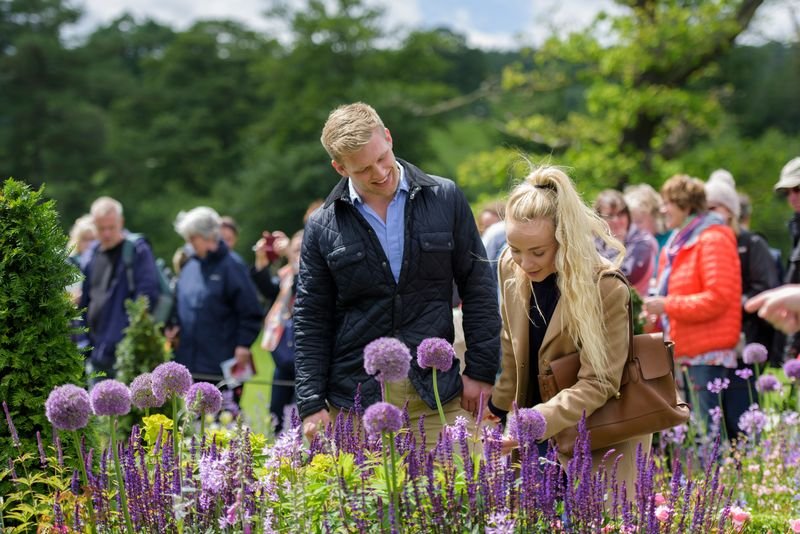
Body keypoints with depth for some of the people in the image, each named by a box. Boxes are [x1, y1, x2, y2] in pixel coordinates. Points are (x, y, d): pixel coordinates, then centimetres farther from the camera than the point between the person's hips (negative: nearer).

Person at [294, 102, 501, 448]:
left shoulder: (445, 199, 4)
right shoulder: (323, 227, 3)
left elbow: (478, 289, 8)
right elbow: (310, 321, 6)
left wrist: (481, 371, 3)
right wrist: (312, 405, -1)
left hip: (437, 398, 0)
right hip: (356, 403, 0)